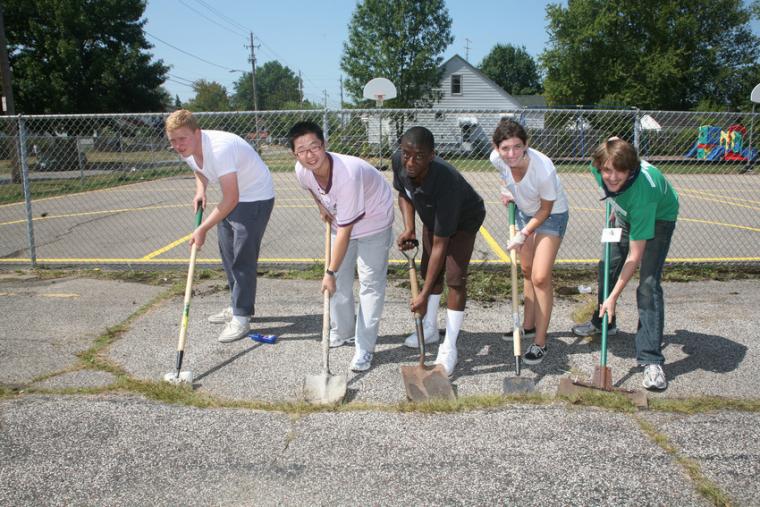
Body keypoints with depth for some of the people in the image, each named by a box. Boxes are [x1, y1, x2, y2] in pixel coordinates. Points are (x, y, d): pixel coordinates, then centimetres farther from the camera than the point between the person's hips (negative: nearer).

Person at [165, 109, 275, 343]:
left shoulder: (219, 148, -35)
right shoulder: (188, 149, -7)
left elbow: (231, 199, -35)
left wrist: (203, 229, -33)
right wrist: (200, 190, -2)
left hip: (256, 198, -9)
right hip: (233, 197, 9)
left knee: (243, 258, -12)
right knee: (228, 255, 14)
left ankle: (241, 318, -4)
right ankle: (237, 306, 29)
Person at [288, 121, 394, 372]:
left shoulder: (347, 173, -41)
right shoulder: (302, 171, -21)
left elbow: (345, 230, -36)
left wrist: (330, 272, -31)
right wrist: (321, 205, 5)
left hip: (373, 220, -6)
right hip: (341, 219, 7)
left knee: (371, 283, -6)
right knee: (340, 280, 12)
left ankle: (364, 348, 1)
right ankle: (342, 332, 31)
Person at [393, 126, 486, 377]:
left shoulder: (446, 183, -46)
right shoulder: (398, 161, -28)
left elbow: (440, 245, -41)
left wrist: (424, 295, -39)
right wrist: (409, 229, -19)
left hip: (464, 220, -6)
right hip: (432, 217, 6)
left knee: (455, 277, -14)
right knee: (428, 270, 12)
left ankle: (449, 348, -4)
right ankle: (430, 328, 31)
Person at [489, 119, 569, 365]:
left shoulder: (544, 169, -38)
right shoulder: (497, 159, -23)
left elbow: (545, 209, -21)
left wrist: (523, 235, -21)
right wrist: (507, 190, -6)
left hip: (552, 215, -6)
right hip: (524, 211, 6)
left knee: (540, 277, -12)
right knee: (527, 271, 17)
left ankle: (540, 342, 0)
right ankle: (529, 325, 35)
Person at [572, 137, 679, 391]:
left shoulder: (643, 191, -44)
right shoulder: (598, 167, -30)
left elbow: (635, 255, -38)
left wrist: (614, 296, -35)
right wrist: (614, 205, 3)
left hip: (659, 217, -6)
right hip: (625, 212, 6)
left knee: (648, 284, -19)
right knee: (608, 267, 13)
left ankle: (651, 360, -17)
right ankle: (603, 322, 38)